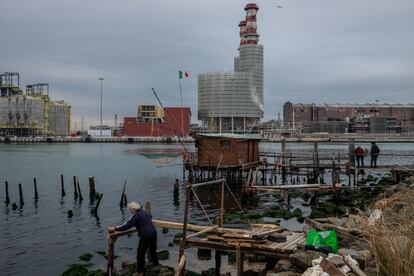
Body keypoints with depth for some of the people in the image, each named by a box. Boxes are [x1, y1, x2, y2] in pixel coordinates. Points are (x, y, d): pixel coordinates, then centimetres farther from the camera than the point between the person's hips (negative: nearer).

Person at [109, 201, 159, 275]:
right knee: (153, 250, 28)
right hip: (153, 232, 8)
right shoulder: (145, 213, 16)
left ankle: (140, 272, 15)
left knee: (140, 253, 7)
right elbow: (150, 217, 40)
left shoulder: (136, 216, -9)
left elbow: (126, 226, -15)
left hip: (145, 235, -8)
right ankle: (156, 265, 38)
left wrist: (114, 228, -10)